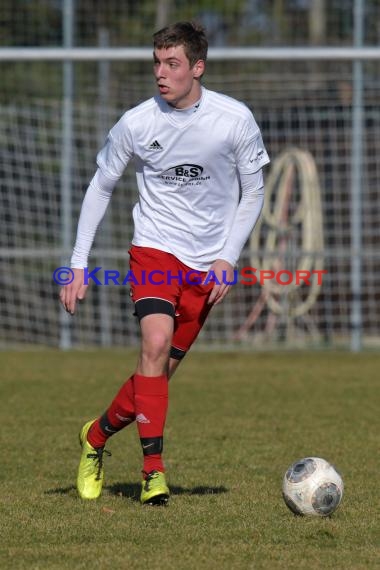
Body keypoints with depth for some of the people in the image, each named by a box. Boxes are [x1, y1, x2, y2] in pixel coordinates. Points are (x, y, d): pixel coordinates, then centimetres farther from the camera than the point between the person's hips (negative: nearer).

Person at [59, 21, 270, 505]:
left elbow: (252, 192, 4)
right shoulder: (136, 124, -8)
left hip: (207, 265, 1)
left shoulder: (235, 120, -8)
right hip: (153, 250, -1)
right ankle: (153, 472, -21)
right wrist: (78, 264, 0)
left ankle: (98, 435, 26)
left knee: (162, 369, 0)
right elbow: (100, 188, 5)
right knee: (156, 343, -24)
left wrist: (228, 258, -6)